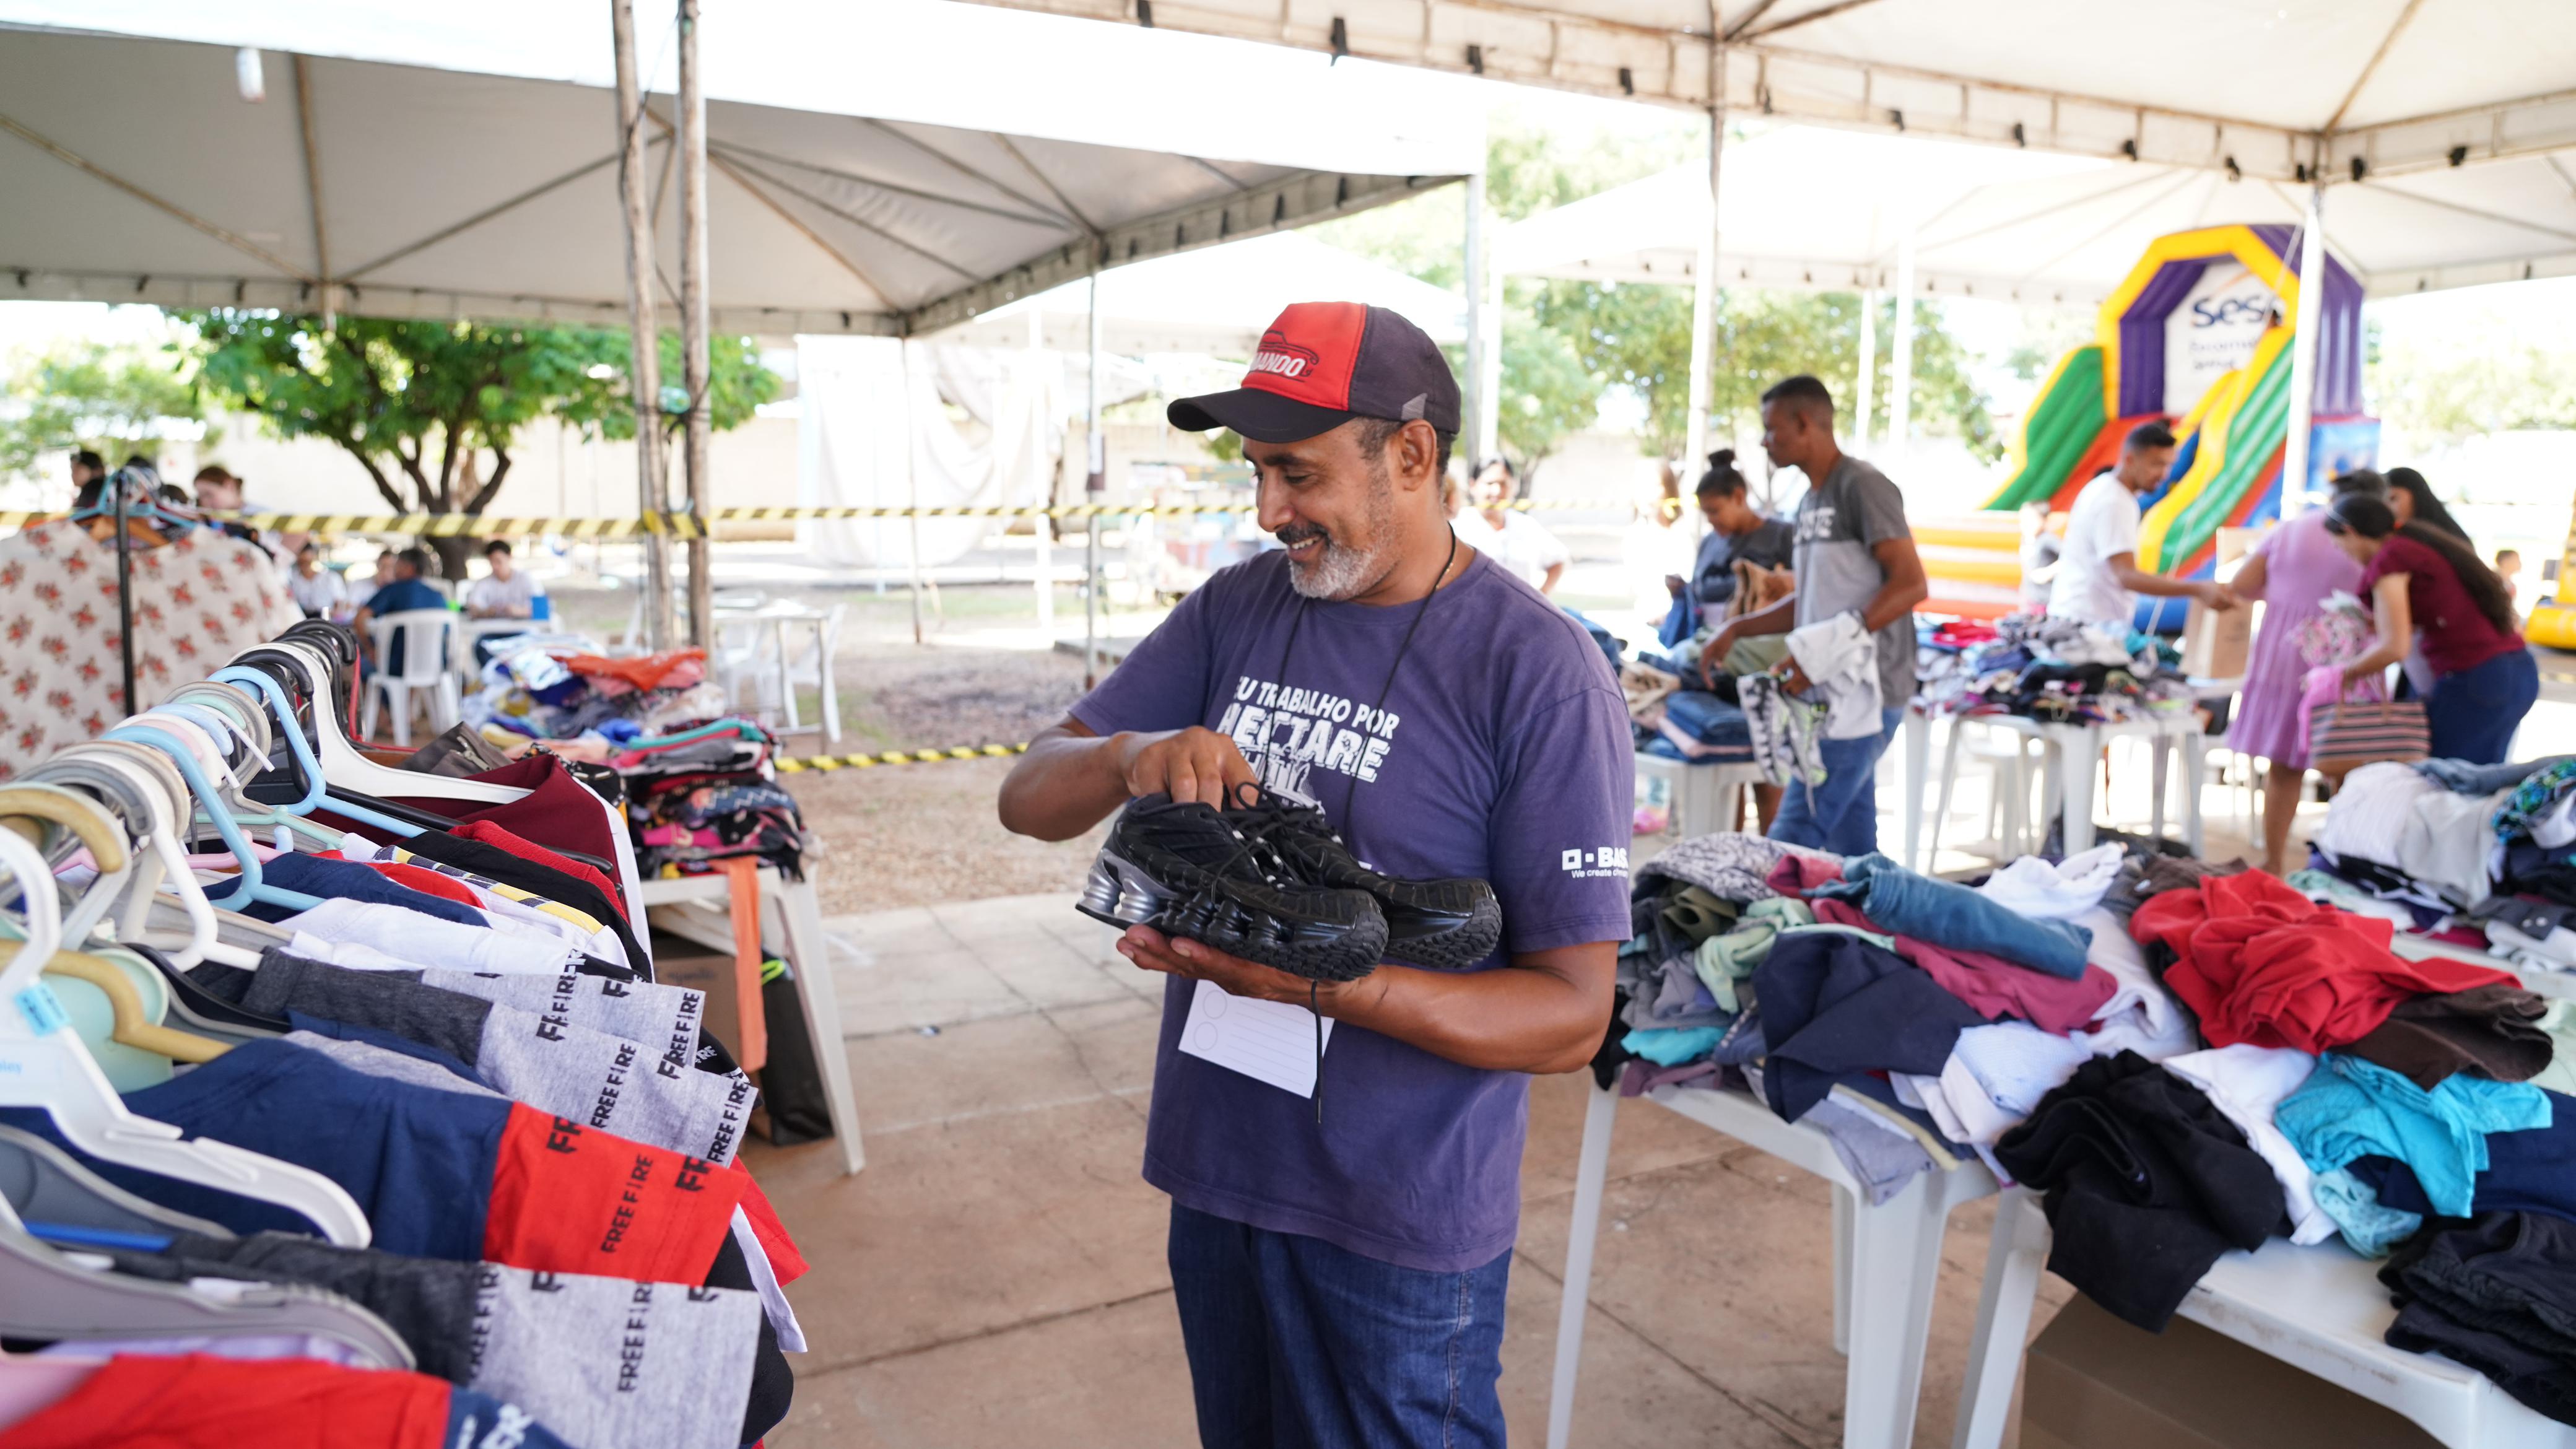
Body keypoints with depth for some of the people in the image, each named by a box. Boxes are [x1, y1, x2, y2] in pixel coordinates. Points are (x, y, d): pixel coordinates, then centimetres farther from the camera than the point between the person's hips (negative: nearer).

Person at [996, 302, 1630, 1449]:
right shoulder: (1237, 609, 0)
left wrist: (1319, 982, -32)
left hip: (1400, 1229, -5)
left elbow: (1571, 1015, -18)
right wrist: (1129, 758, -23)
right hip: (1214, 1173, 5)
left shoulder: (1541, 676, -17)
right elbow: (1028, 798, 0)